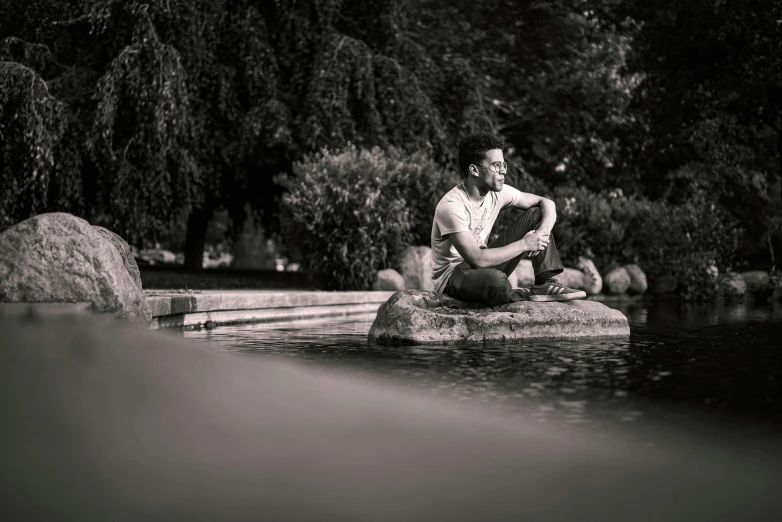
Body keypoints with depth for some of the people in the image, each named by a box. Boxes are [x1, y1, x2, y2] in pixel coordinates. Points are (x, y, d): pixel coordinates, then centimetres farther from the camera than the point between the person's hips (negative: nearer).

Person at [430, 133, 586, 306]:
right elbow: (477, 259, -34)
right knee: (496, 281, -43)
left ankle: (545, 284, -6)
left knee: (536, 214, 1)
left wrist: (543, 233, -19)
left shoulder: (498, 192, -6)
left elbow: (547, 203, 3)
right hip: (452, 276, -8)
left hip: (484, 265, 8)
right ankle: (526, 296, -7)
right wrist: (524, 244, -24)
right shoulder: (451, 206, -28)